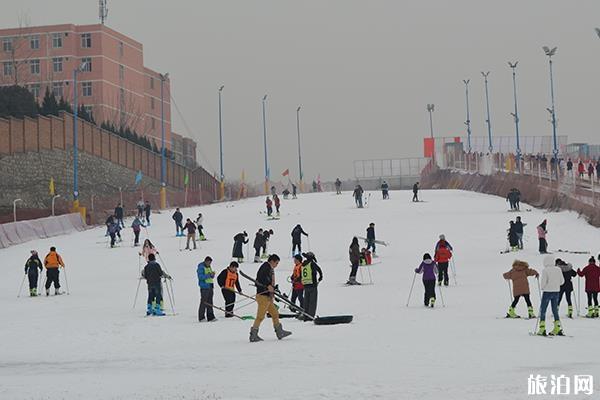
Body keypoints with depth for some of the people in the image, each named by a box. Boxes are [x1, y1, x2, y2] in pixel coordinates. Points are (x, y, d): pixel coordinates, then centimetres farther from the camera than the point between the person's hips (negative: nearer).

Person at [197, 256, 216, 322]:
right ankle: (201, 318, -5)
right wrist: (209, 275, -21)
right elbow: (201, 277, -18)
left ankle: (210, 317, 10)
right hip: (204, 287, -8)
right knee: (204, 302, -9)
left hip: (210, 286, 8)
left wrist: (212, 274, -2)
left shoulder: (209, 267, 16)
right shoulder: (201, 267, -8)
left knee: (210, 302, 8)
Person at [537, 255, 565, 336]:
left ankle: (542, 329, -2)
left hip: (547, 292, -5)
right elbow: (562, 281, 6)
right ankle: (557, 328, 9)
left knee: (543, 310, 3)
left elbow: (543, 281, -15)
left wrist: (542, 287, 5)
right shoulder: (558, 269, 3)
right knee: (555, 310, 14)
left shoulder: (545, 270, -13)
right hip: (556, 291, 5)